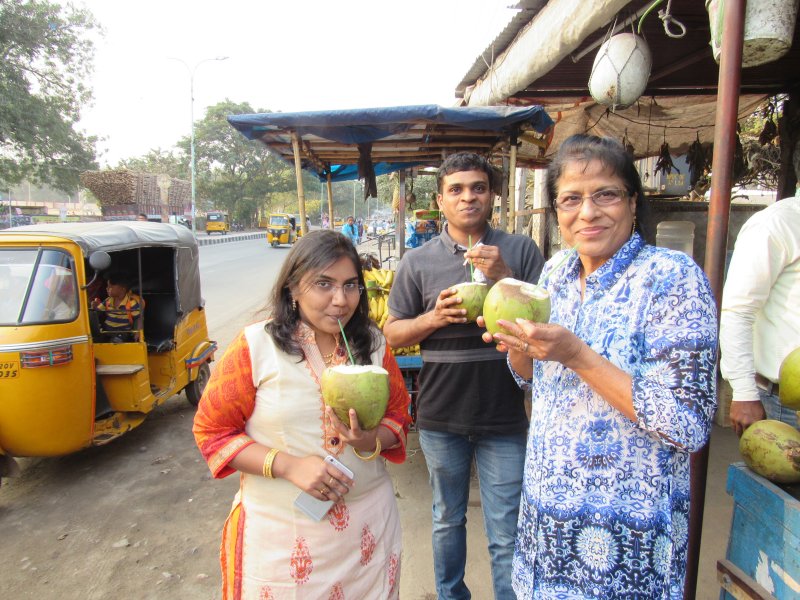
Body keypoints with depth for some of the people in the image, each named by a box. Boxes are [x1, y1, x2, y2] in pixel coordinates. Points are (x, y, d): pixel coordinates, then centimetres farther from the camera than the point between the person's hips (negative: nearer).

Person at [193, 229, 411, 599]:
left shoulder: (373, 345, -2)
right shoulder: (255, 346, -11)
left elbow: (398, 416, 7)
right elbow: (211, 431, -7)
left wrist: (371, 441, -16)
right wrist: (288, 465, -19)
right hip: (279, 530, -2)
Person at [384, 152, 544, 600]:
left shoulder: (521, 251, -3)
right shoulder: (418, 261, 0)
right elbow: (393, 332, 2)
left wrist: (505, 277, -19)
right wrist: (434, 317, -17)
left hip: (504, 416, -1)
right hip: (440, 416, 2)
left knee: (506, 536, 9)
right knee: (448, 521, 22)